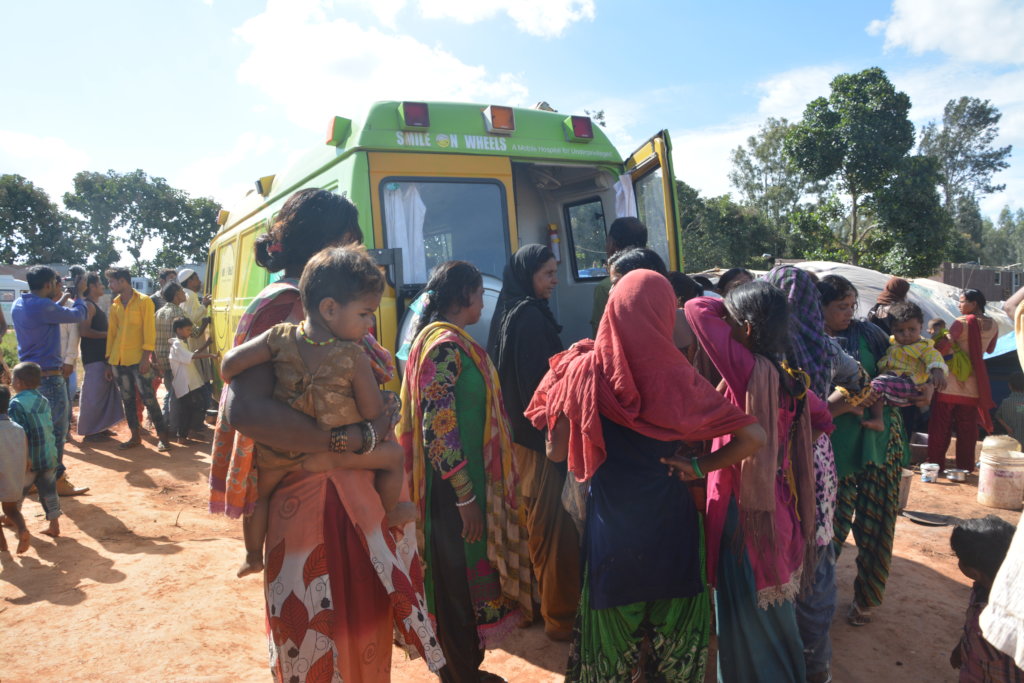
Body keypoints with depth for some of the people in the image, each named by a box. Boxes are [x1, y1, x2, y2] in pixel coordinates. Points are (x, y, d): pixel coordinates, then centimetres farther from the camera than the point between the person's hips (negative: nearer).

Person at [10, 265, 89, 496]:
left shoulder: (19, 305, 7)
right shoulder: (43, 306, -21)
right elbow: (78, 315, -13)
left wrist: (64, 299, 21)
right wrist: (78, 295, 5)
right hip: (49, 376, -9)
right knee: (57, 427, -1)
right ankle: (57, 480, 5)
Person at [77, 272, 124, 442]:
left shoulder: (95, 306, 17)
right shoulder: (88, 305, -13)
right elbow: (84, 331, -22)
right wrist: (107, 334, -15)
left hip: (101, 355, 10)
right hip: (93, 357, -10)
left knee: (104, 392, 12)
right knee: (94, 393, -5)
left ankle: (100, 427, 20)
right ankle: (89, 431, 1)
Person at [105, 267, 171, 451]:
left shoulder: (144, 301, -4)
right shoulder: (115, 305, 12)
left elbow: (149, 330, -9)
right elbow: (111, 332, 14)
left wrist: (146, 357, -16)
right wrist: (109, 359, 11)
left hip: (138, 359, -6)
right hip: (118, 360, 6)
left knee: (148, 398, -6)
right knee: (127, 399, 8)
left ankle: (162, 436, 0)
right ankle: (135, 436, 16)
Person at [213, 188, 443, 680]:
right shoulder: (279, 308, -15)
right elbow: (245, 409, -29)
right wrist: (350, 439, -29)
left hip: (359, 494, 8)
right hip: (312, 498, -8)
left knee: (365, 615, 19)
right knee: (322, 641, 7)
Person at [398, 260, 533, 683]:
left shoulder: (451, 340, 12)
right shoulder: (445, 345, -19)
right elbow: (439, 429, -24)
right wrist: (466, 496, -22)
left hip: (467, 481, 10)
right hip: (455, 489, -10)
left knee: (464, 576, 19)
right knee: (459, 580, 5)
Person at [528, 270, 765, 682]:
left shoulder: (584, 371, -14)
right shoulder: (675, 376, -14)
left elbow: (556, 452, -7)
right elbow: (753, 437, -15)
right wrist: (700, 467, -4)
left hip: (610, 526, 1)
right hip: (670, 522, 0)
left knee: (612, 632, 21)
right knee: (674, 627, 21)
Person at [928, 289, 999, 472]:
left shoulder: (961, 322, -12)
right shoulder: (993, 325, 6)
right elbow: (989, 349, 21)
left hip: (952, 381, -5)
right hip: (974, 383, 5)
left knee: (941, 424, 2)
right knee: (967, 427, 11)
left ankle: (936, 463, 3)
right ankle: (965, 466, 14)